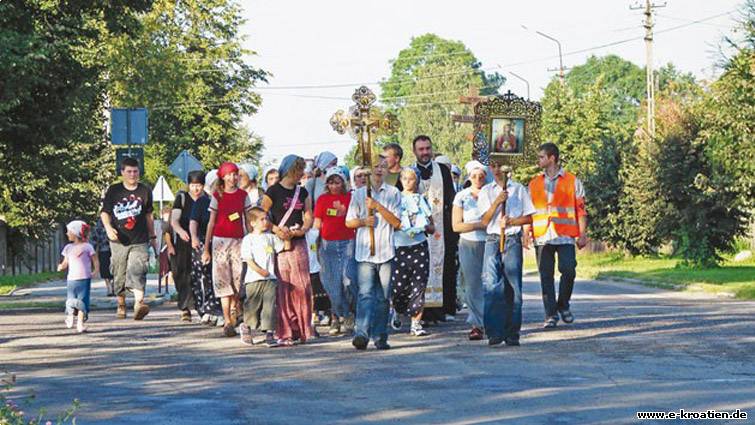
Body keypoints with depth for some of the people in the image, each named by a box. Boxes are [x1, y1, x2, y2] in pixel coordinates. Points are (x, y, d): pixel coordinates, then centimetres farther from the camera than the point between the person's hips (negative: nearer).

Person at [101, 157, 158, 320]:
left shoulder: (145, 191, 8)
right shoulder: (114, 191, 3)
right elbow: (104, 212, 4)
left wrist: (153, 237, 23)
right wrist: (108, 228, -15)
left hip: (140, 241, 0)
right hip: (119, 241, 1)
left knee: (137, 271, -18)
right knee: (119, 275, 7)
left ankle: (139, 302, -31)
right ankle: (121, 305, 24)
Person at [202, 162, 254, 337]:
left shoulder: (243, 195, 9)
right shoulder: (217, 196, 4)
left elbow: (247, 221, 12)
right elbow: (211, 223, 6)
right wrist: (206, 249, 3)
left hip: (239, 241, 2)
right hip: (220, 241, -2)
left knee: (239, 278, -6)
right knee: (224, 281, -6)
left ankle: (234, 308, 21)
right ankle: (228, 322, -8)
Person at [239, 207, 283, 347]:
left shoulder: (271, 237, 11)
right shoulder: (248, 239, -1)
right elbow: (248, 259, -8)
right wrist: (259, 270, -21)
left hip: (270, 278, 3)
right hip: (254, 279, -3)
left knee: (270, 306, -6)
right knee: (253, 306, 6)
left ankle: (269, 334, -4)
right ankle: (246, 327, 32)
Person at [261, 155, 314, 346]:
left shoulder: (302, 192, 15)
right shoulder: (273, 191, -1)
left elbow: (308, 218, 14)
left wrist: (302, 230, -6)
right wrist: (277, 230, -17)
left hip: (299, 243, 5)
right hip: (279, 244, -5)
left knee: (302, 286, 1)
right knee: (283, 288, -6)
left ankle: (301, 330, 9)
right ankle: (285, 333, -3)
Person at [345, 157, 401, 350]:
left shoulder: (393, 193, 9)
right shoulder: (359, 194, 12)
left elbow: (396, 222, 1)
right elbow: (349, 222, 15)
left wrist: (378, 206, -9)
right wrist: (363, 221, -6)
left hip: (386, 252, 1)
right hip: (364, 252, -1)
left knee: (383, 297, 4)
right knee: (366, 293, -14)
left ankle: (380, 336, 11)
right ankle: (362, 334, -26)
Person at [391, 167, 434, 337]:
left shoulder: (422, 200, 14)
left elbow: (432, 229, 15)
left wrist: (426, 226, -6)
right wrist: (397, 225, -11)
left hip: (419, 246, 1)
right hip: (400, 247, -1)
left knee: (419, 286, -6)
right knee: (398, 286, -4)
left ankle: (416, 323, -1)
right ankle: (396, 311, 26)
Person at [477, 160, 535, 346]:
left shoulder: (519, 190, 10)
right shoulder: (486, 191, 12)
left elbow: (528, 218, 9)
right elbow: (485, 220, 3)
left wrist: (511, 221, -8)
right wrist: (497, 201, -10)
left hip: (513, 240, 0)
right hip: (492, 240, 0)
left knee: (513, 287, -2)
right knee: (491, 285, -13)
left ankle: (512, 333, 3)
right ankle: (494, 332, -14)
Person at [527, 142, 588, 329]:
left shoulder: (572, 181, 7)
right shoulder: (534, 184, 15)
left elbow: (581, 210, 5)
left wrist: (582, 234, -3)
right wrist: (526, 233, 5)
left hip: (565, 236, -2)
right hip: (542, 237, 3)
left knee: (568, 270, -12)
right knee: (546, 276, -1)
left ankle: (563, 305, 11)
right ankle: (551, 314, 4)